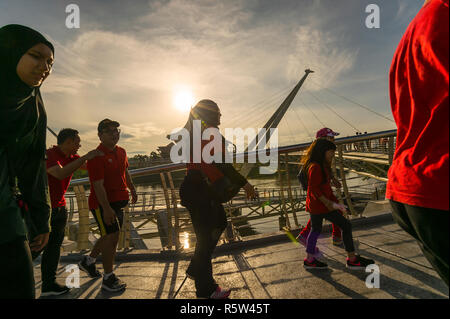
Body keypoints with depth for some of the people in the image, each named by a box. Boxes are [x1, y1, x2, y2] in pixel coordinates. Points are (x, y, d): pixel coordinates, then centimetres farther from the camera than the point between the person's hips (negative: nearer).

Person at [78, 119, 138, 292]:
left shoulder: (121, 152, 8)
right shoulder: (97, 156, -17)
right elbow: (98, 185, -22)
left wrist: (132, 189, 30)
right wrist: (107, 208, -27)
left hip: (118, 201, 8)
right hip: (102, 203, -8)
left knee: (110, 237, 17)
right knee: (111, 236, -8)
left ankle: (88, 261, 39)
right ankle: (108, 278, 6)